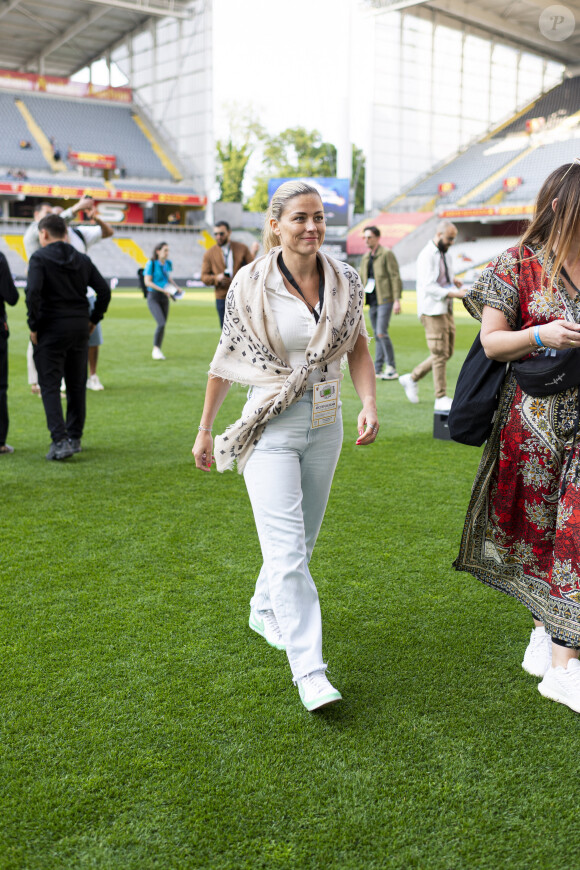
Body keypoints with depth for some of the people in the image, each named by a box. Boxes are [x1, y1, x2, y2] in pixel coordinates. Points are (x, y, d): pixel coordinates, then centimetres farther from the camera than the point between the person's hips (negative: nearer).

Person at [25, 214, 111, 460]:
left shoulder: (40, 257, -6)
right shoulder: (82, 259, 9)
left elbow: (32, 292, -19)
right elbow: (104, 290, 4)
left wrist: (34, 326, -10)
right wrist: (93, 320, 10)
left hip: (51, 329, -5)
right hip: (80, 329, 5)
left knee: (50, 385, -1)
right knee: (76, 386, 13)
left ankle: (60, 440, -13)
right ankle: (75, 438, 20)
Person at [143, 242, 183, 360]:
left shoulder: (168, 263, 8)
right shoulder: (151, 264, -11)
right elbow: (147, 282, -14)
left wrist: (176, 287, 8)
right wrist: (163, 290, -19)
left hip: (164, 298, 6)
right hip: (153, 297, -6)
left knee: (163, 325, 6)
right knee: (161, 324, -19)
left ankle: (158, 350, 20)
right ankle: (155, 350, -5)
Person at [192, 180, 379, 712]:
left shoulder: (347, 282, 1)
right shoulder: (251, 284, -7)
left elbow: (359, 349, 7)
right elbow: (226, 360, 0)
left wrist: (370, 404, -11)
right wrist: (204, 430, 5)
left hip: (325, 424, 5)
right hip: (270, 427, -4)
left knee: (302, 538, 17)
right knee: (286, 548, -11)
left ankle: (265, 613, 43)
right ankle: (310, 671, -9)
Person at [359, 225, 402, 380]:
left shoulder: (387, 254, -6)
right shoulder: (366, 257, 16)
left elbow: (395, 277, -10)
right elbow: (361, 279, 19)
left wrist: (397, 300, -16)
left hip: (385, 299, -7)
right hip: (372, 300, 7)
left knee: (381, 333, -16)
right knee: (377, 335, 9)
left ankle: (391, 368, -8)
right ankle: (377, 370, 12)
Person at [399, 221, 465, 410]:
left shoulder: (445, 255, 17)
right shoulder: (427, 256, -12)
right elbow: (429, 287, -21)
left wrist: (453, 280, 7)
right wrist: (454, 293, -28)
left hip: (446, 310, 9)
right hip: (432, 311, -9)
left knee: (446, 353, 11)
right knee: (440, 354, -7)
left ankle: (411, 378, 24)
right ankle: (441, 399, -1)